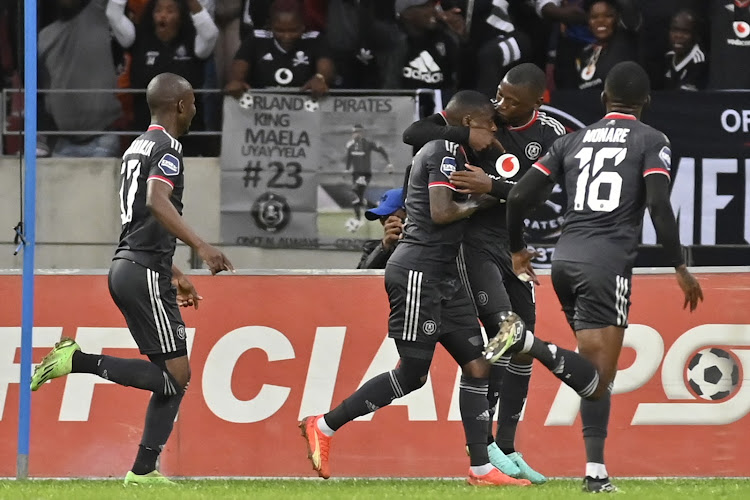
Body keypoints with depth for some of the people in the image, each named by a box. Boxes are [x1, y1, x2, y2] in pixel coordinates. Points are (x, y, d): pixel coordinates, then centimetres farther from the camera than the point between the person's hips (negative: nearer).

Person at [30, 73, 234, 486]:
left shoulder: (137, 148, 20)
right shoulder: (166, 148, -9)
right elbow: (157, 202, -29)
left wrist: (176, 276, 33)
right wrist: (201, 246, -38)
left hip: (125, 267, 10)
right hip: (146, 273, -10)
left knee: (171, 377, 10)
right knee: (175, 376, -10)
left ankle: (143, 472, 5)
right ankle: (79, 361, -14)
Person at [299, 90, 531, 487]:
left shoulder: (446, 151, 21)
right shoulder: (447, 150, -10)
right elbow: (440, 212, -19)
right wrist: (479, 203, -5)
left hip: (442, 276, 11)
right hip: (417, 271, -11)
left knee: (476, 365, 4)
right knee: (412, 373, -7)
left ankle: (481, 469, 3)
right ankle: (323, 427, 4)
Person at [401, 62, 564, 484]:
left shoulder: (550, 136, -2)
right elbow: (414, 133, -10)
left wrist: (493, 187, -26)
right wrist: (466, 136, -22)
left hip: (516, 247, 5)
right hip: (475, 240, -5)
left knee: (523, 351, 8)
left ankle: (507, 450, 17)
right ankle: (481, 440, -15)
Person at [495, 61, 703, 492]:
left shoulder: (573, 141, 16)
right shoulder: (652, 141, 4)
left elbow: (519, 197, 12)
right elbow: (659, 206, -10)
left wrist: (518, 250, 28)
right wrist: (681, 268, -3)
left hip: (565, 260, 6)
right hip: (608, 263, -6)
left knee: (596, 375, 14)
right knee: (598, 378, -9)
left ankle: (596, 472, 6)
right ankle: (526, 341, -31)